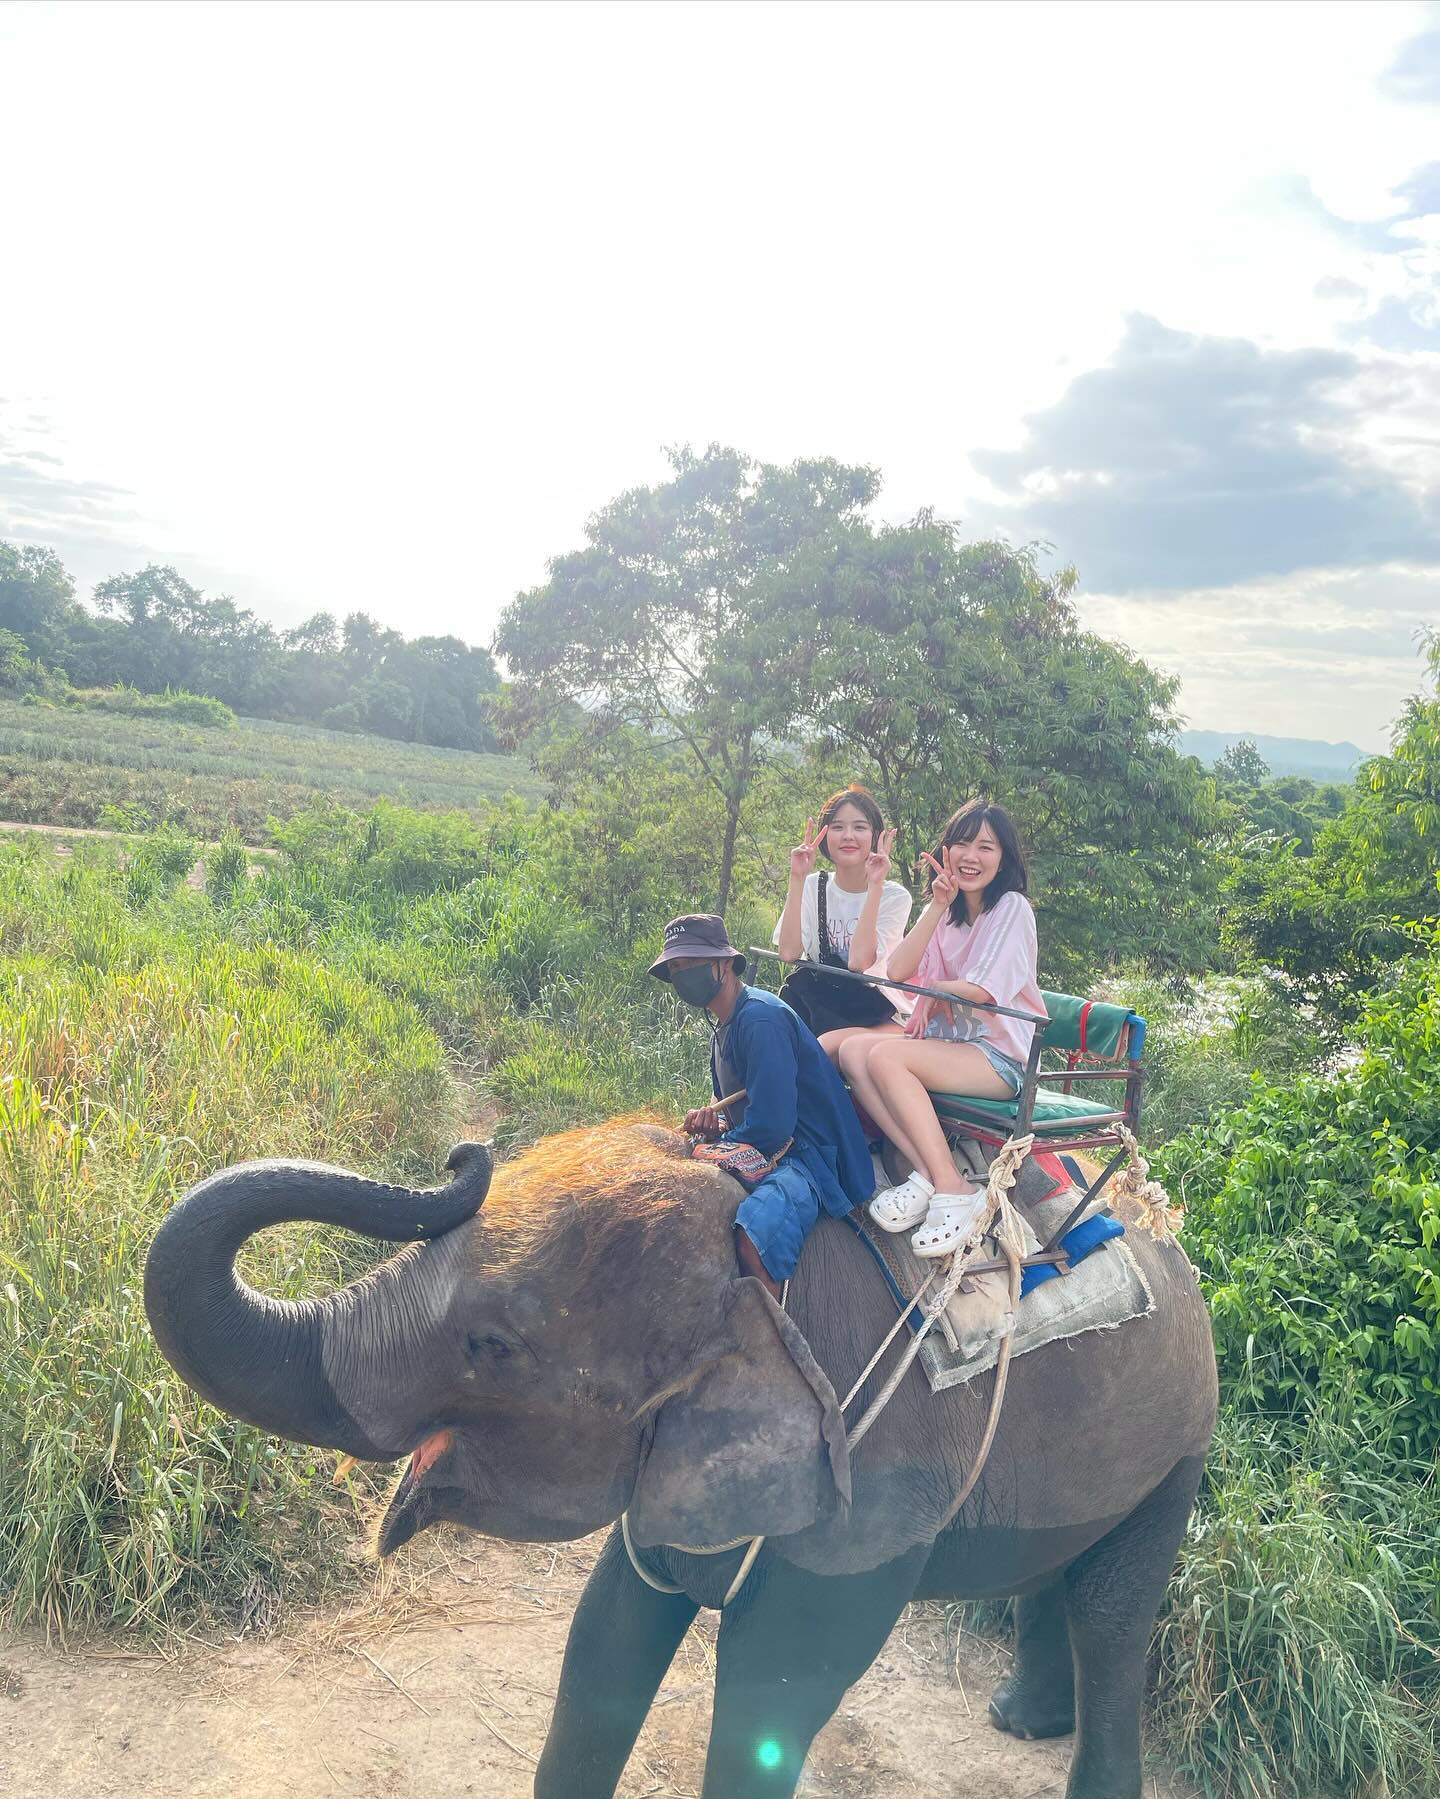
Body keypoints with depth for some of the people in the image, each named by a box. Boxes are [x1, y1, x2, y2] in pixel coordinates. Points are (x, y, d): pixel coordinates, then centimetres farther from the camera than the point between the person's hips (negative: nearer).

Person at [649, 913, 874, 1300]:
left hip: (809, 1156, -11)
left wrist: (708, 1146, -6)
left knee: (755, 1237, -39)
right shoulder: (725, 1025, 16)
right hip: (755, 1158, 11)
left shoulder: (760, 1017, -15)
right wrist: (712, 1123, 0)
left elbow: (770, 1127, -22)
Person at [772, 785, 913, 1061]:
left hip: (877, 1014, -2)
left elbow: (859, 961, -20)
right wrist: (797, 878, -15)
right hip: (817, 1004, 3)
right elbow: (789, 953, -14)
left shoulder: (895, 896, -4)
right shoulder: (812, 887, 3)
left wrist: (875, 885, -20)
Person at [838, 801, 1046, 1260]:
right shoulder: (944, 909, 15)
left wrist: (930, 988, 1)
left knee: (885, 1057, -28)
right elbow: (898, 971, -2)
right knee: (853, 1051, -18)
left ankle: (953, 1189, -26)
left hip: (1000, 1057, -7)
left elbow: (983, 990, -15)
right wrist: (938, 907, -9)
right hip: (948, 1042, 7)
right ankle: (926, 1173, -25)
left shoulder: (1012, 908, -5)